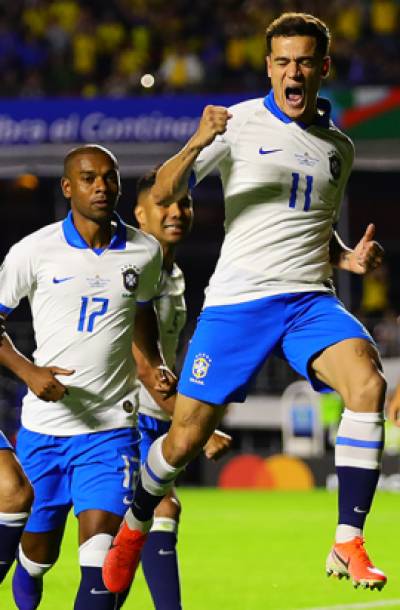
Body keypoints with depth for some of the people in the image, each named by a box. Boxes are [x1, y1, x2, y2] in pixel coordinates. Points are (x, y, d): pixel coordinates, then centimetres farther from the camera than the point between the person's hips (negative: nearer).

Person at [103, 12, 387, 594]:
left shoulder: (338, 148, 14)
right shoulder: (240, 123, -1)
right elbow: (162, 193, -7)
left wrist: (348, 258, 7)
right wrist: (196, 144, -27)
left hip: (310, 298, 3)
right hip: (237, 299, -3)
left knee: (368, 382, -26)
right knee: (186, 437, -2)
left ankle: (348, 545, -24)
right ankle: (134, 526, 31)